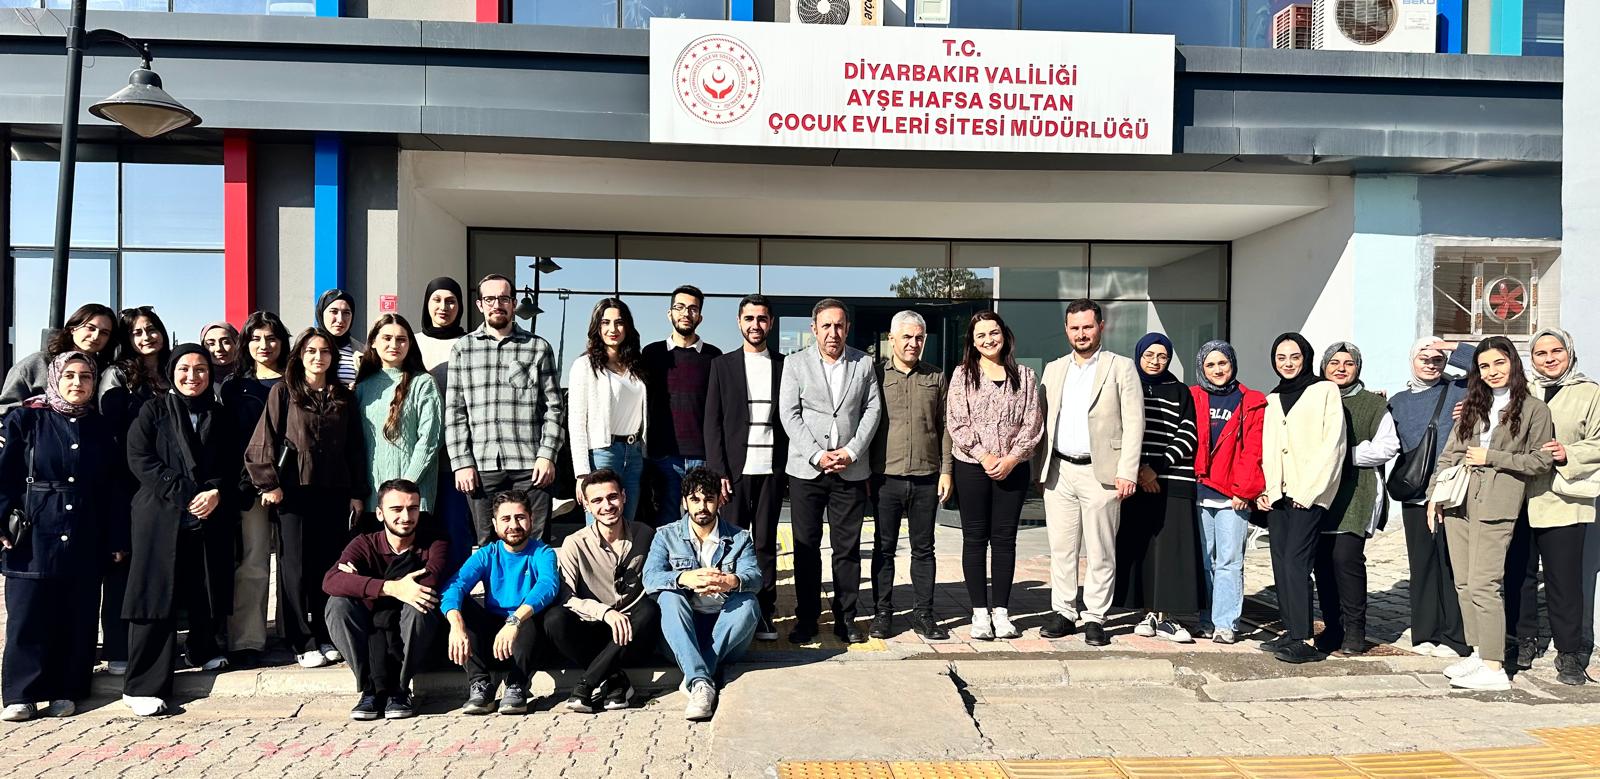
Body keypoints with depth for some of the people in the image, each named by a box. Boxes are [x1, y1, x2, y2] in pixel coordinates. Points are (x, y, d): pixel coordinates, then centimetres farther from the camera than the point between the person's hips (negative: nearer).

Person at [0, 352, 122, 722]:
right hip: (34, 535, -2)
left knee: (78, 617, 5)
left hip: (85, 539, 2)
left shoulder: (102, 428, 10)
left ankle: (66, 691, 14)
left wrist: (117, 539, 6)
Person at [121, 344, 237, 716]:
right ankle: (144, 685, -3)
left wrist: (216, 492, -9)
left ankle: (202, 648, 31)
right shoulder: (153, 411, 5)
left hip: (212, 517, 3)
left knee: (207, 591, 7)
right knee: (157, 596, -6)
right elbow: (140, 458, -5)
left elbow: (231, 465, 12)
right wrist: (184, 494, -13)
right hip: (161, 517, -3)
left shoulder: (220, 417, 14)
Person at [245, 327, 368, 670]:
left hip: (334, 492, 2)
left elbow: (355, 448, 11)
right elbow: (264, 441, -2)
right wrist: (270, 484, -8)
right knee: (297, 567, 2)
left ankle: (328, 638, 15)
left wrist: (357, 493, 8)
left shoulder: (344, 397, 10)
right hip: (295, 491, -2)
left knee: (331, 565, 5)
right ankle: (304, 643, 10)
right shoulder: (284, 392, 2)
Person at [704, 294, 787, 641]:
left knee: (766, 543, 5)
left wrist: (791, 466, -1)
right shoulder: (722, 365, 7)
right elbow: (712, 422, 3)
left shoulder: (784, 366, 9)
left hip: (772, 469, 1)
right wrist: (718, 470, -5)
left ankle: (765, 614, 11)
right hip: (735, 469, 0)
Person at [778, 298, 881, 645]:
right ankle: (806, 619, 15)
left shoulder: (863, 364, 8)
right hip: (806, 470, -1)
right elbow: (789, 414, -2)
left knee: (848, 548, 5)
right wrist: (817, 455, -11)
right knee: (806, 547, 5)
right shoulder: (795, 363, 3)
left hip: (851, 470, 1)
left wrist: (851, 451, -8)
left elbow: (872, 410, 4)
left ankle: (845, 619, 16)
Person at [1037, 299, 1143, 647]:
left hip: (1100, 472, -4)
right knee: (1060, 548, 8)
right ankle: (1062, 613, 18)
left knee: (1100, 551, 3)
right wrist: (1040, 468, 10)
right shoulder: (1054, 369, 14)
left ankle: (1095, 618, 12)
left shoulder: (1121, 368, 1)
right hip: (1058, 471, 4)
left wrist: (1127, 473, -11)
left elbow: (1133, 424, -4)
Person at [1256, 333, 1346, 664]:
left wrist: (1308, 490, -11)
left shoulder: (1324, 391, 1)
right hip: (1277, 493, 6)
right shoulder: (1272, 399, 19)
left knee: (1296, 561, -12)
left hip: (1309, 493, -6)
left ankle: (1303, 640, -9)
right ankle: (1290, 631, 12)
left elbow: (1332, 444, -7)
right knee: (1280, 563, 5)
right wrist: (1264, 489, 5)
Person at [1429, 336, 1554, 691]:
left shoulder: (1534, 409, 2)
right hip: (1457, 500, 6)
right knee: (1463, 583, 7)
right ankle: (1479, 653, 17)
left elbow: (1542, 461, -2)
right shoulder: (1473, 406, 16)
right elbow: (1450, 452, 15)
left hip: (1495, 505, -5)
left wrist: (1492, 457, -7)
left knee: (1483, 585, -9)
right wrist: (1434, 494, 9)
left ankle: (1494, 668, -2)